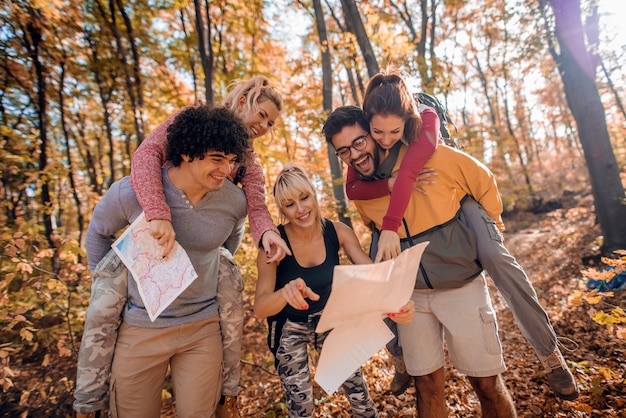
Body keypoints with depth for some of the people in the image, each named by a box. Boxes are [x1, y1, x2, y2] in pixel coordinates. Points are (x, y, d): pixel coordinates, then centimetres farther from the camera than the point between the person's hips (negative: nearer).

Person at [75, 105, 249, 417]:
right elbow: (98, 232, 3)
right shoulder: (130, 192, -18)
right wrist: (106, 285, 6)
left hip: (203, 328, 1)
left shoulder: (235, 201, -13)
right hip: (141, 328, 0)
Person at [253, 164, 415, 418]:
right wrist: (285, 292, -55)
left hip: (329, 319, 2)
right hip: (288, 327, -2)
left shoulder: (338, 232, -18)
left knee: (357, 391, 8)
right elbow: (259, 308, -32)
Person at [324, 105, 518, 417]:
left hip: (462, 288, -2)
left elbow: (485, 184, 1)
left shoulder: (433, 158, -15)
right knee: (427, 384, 13)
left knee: (487, 383, 9)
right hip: (410, 296, 3)